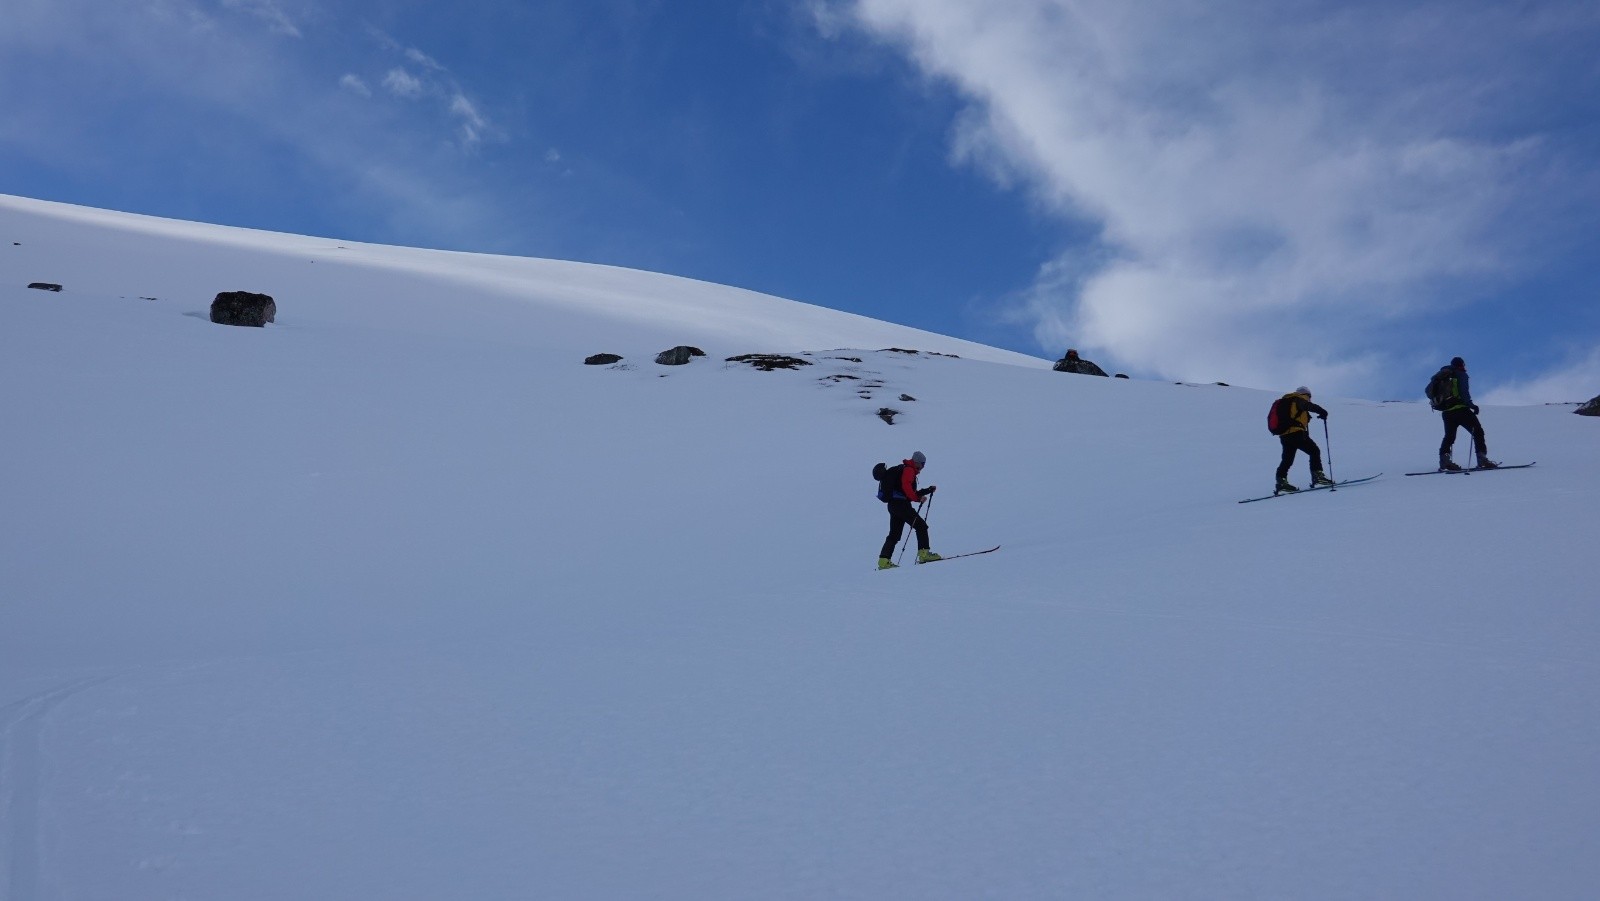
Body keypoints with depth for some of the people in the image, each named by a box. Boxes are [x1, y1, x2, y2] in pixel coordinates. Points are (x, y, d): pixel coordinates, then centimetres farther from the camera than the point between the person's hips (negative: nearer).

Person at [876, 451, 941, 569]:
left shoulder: (906, 470, 27)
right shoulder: (909, 470, -4)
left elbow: (911, 493, 28)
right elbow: (906, 486, -21)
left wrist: (928, 490, 23)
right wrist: (917, 498, -18)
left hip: (893, 505, 10)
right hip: (901, 504, -10)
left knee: (894, 534, 11)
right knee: (921, 526, -6)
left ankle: (884, 560, 7)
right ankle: (924, 553, -13)